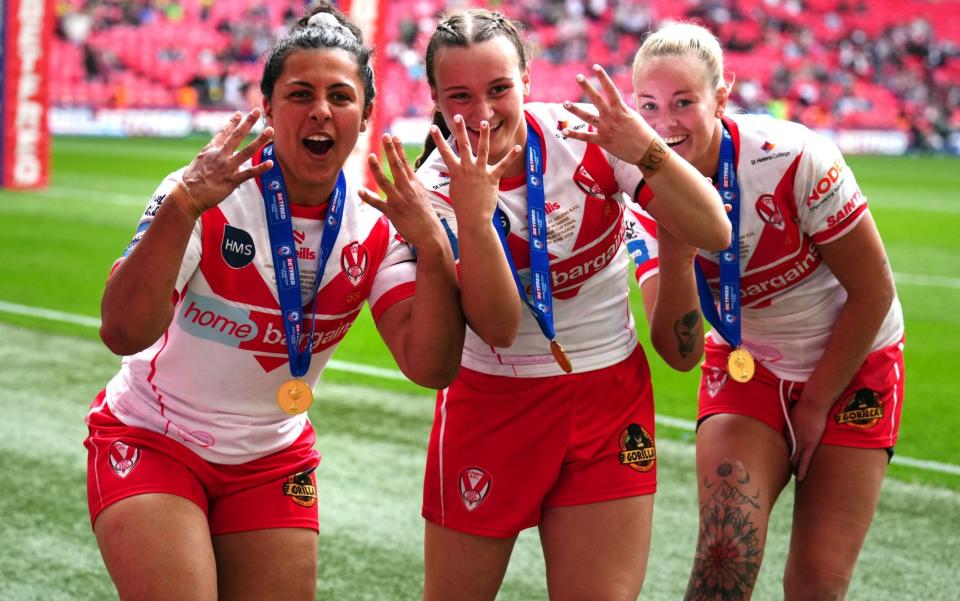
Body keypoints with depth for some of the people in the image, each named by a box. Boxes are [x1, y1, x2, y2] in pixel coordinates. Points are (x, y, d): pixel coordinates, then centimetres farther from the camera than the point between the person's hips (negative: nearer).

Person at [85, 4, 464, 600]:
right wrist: (182, 207, -44)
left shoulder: (378, 229, -8)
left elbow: (430, 367, -17)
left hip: (274, 460, 4)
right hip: (152, 439, -4)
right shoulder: (209, 196, -20)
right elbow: (124, 333, -32)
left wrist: (433, 245, -30)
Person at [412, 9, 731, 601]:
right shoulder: (436, 188, -10)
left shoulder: (588, 138, -10)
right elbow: (499, 328, -20)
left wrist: (649, 151, -29)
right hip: (491, 405, 0)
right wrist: (474, 217, -33)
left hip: (610, 402, 0)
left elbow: (714, 233, -15)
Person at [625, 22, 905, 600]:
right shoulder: (647, 189, -14)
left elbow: (873, 292, -14)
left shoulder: (795, 159, -26)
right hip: (746, 369, 2)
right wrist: (674, 243, -36)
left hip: (851, 368, -2)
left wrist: (815, 405, -6)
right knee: (724, 552, -16)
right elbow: (681, 348, -20)